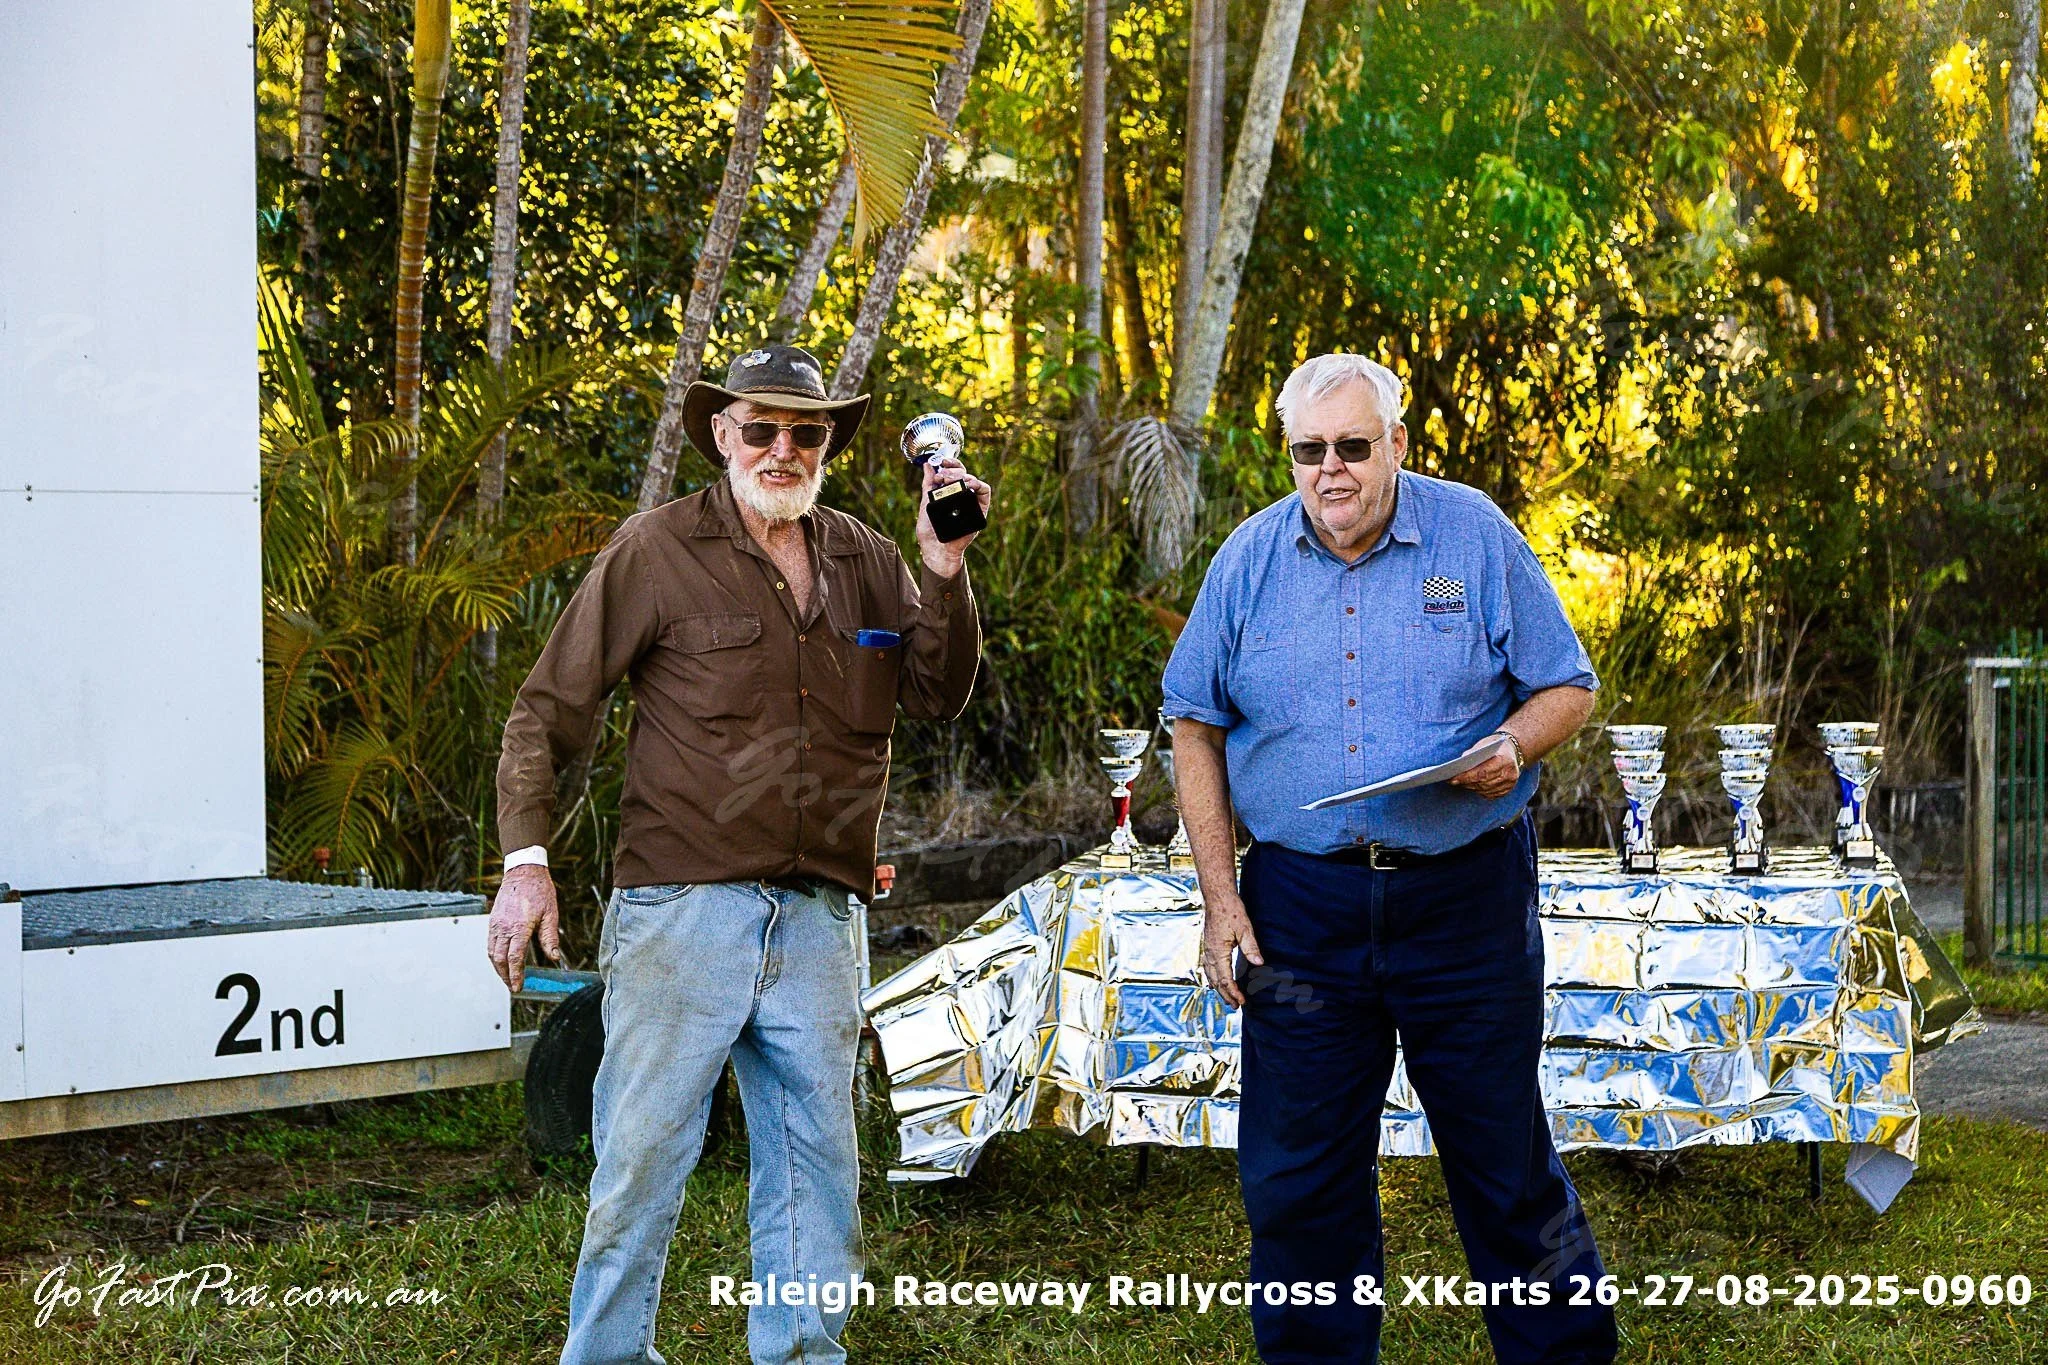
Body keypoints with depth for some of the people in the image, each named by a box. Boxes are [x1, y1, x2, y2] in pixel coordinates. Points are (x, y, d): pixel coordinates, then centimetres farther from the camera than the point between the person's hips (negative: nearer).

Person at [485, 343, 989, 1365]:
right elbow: (547, 713, -1)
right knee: (641, 1158, -3)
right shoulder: (657, 551, -1)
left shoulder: (865, 563, 13)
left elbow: (938, 696, 7)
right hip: (681, 907, -4)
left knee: (816, 1167, 11)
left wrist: (946, 571, -6)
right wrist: (526, 862, -11)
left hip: (816, 923, 5)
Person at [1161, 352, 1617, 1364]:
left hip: (1466, 899, -2)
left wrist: (1512, 745, -18)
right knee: (1294, 1177, 6)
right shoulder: (1249, 559, 4)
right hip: (1300, 907, 2)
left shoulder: (1475, 536, -1)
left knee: (1505, 1160, 5)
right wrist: (1219, 896, 2)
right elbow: (1197, 724, 9)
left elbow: (1566, 686, 5)